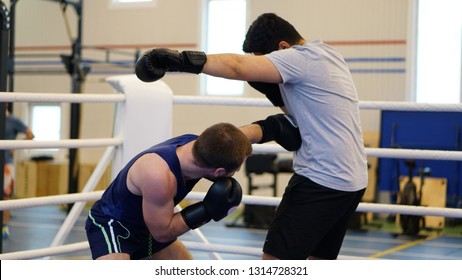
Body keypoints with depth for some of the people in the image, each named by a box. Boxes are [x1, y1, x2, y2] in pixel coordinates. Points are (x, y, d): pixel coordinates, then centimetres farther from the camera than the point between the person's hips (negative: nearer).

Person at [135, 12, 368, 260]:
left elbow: (238, 67, -25)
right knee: (320, 260, 18)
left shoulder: (303, 57, -14)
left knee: (275, 259, -5)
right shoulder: (326, 55, 15)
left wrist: (181, 60, -30)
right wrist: (276, 94, 5)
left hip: (322, 181, -10)